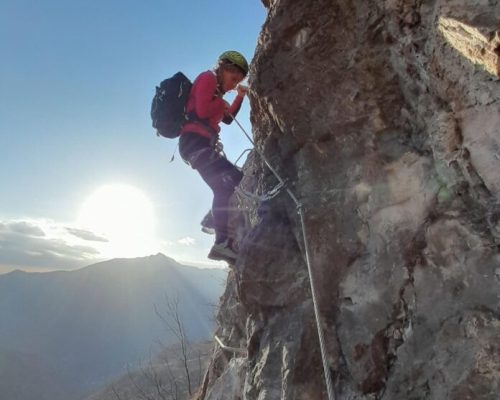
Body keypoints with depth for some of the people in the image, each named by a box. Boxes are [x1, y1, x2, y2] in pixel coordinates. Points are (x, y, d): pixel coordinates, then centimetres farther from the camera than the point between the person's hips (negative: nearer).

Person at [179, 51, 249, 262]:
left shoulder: (216, 89, 27)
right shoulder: (208, 78, 0)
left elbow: (227, 118, 31)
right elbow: (202, 110, -15)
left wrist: (240, 97, 20)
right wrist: (222, 103, 3)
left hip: (202, 144, 10)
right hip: (194, 141, -10)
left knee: (236, 179, 14)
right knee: (225, 185, -22)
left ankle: (211, 220, 15)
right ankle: (222, 243, -28)